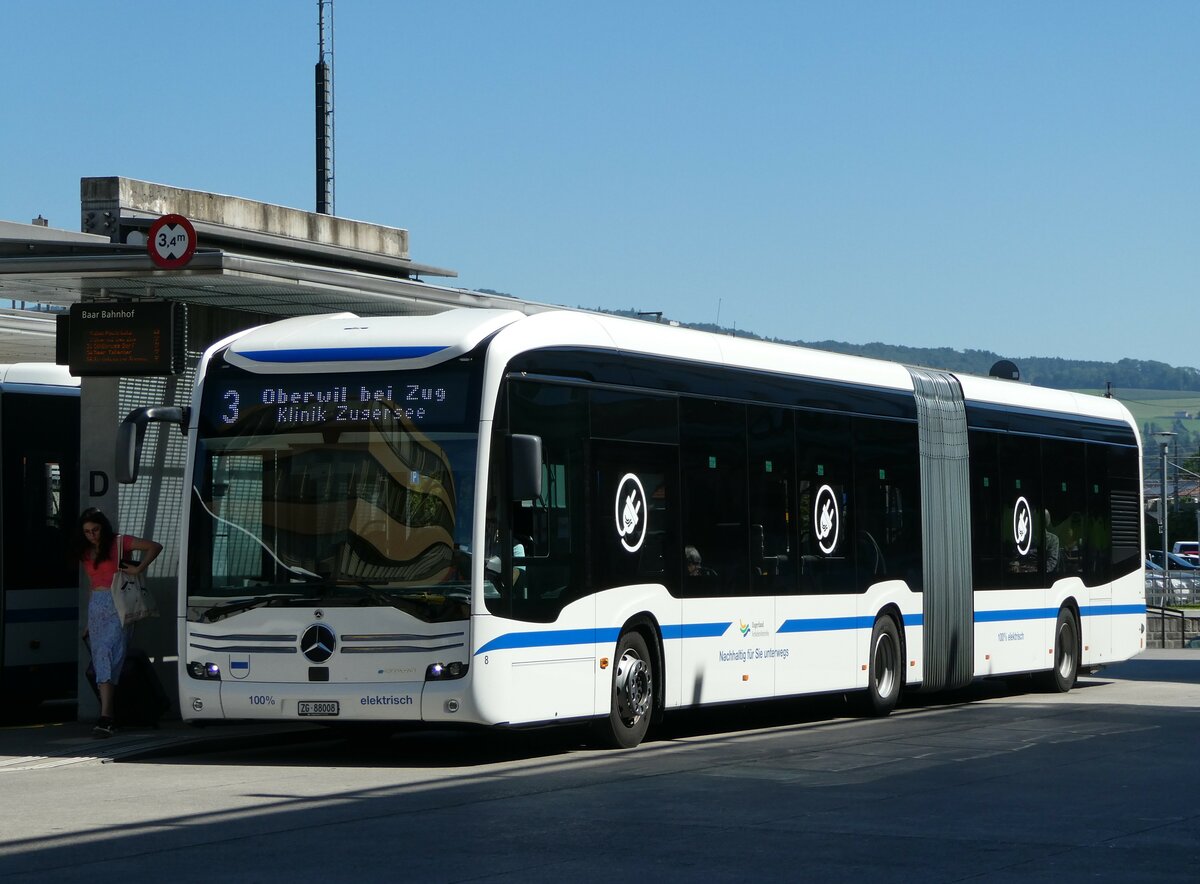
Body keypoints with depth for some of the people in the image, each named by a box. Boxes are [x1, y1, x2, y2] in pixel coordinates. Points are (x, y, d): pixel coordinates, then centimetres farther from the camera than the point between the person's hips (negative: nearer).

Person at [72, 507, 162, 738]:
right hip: (96, 606, 6)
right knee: (100, 659, 1)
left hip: (117, 606, -6)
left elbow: (155, 547, -4)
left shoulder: (119, 543, 0)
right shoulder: (86, 553, 17)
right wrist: (88, 621, 22)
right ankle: (107, 716, 4)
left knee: (108, 655, -17)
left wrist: (138, 569, -8)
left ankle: (105, 717, -24)